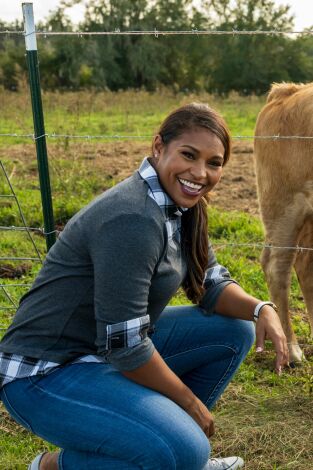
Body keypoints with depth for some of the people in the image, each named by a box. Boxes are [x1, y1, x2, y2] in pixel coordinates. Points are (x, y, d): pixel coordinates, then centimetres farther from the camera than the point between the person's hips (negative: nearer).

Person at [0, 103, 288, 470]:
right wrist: (191, 403, -12)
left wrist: (260, 309, -10)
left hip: (112, 349, 10)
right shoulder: (133, 219, -27)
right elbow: (123, 344, -26)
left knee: (235, 331, 7)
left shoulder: (178, 205, 2)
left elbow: (211, 283, 11)